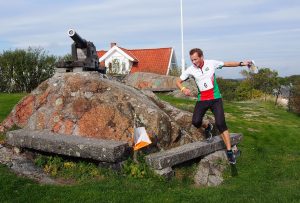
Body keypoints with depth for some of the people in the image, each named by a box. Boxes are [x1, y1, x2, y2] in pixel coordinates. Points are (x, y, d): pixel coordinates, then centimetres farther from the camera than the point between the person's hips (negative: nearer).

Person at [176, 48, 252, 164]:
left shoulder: (211, 63, -6)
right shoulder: (190, 70, -6)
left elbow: (227, 64, 10)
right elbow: (178, 81, 2)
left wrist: (241, 63, 3)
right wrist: (183, 89, -18)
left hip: (215, 98, -1)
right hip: (202, 100, 2)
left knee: (220, 123, -13)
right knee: (195, 122, -15)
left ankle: (229, 151, -4)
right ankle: (207, 127, 23)